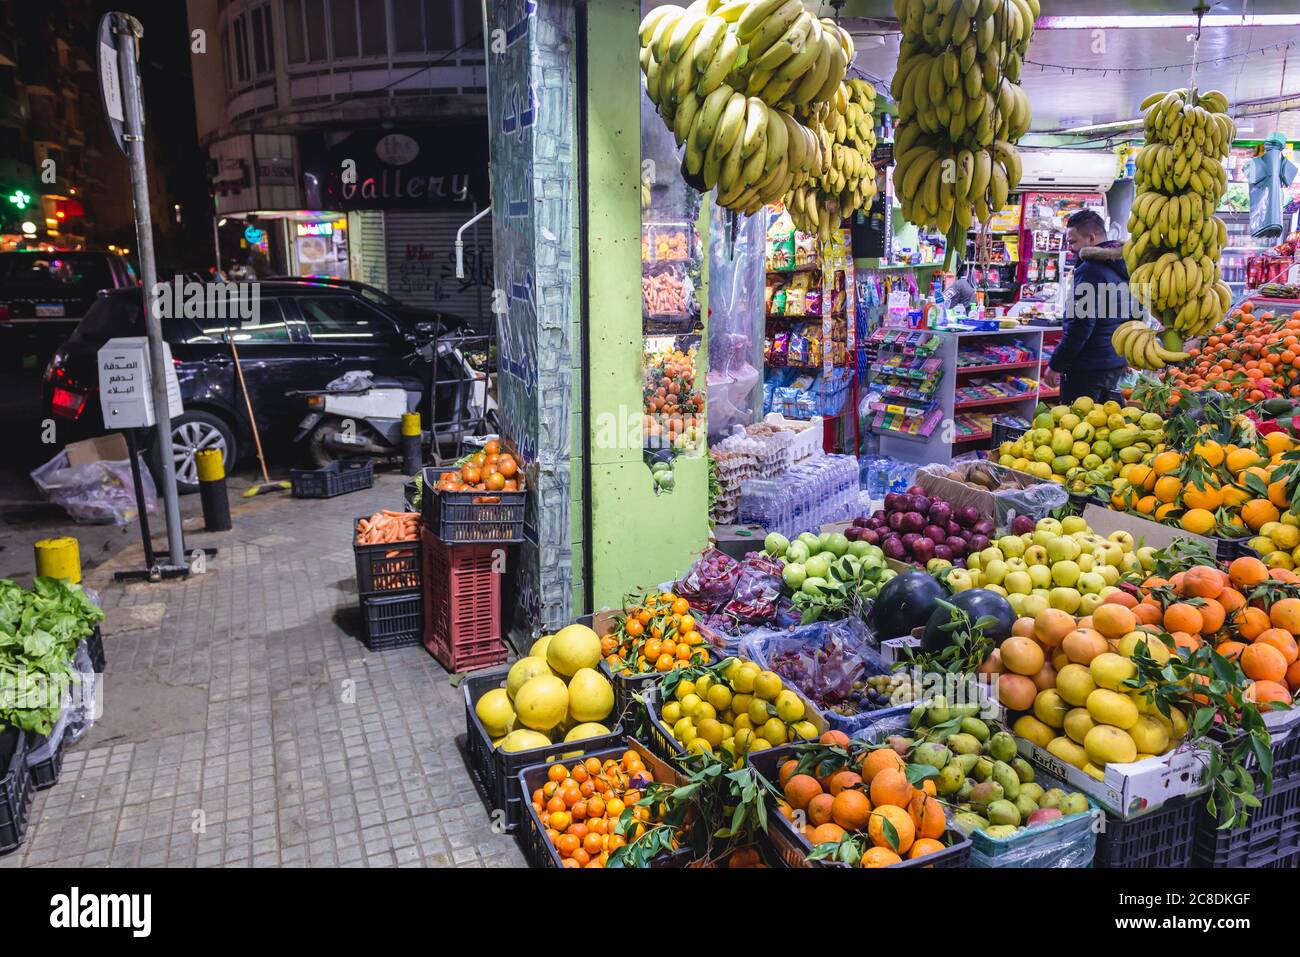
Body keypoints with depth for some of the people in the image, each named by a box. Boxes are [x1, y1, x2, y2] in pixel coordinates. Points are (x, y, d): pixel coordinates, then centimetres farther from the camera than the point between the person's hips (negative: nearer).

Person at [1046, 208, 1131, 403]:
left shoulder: (1090, 269, -17)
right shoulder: (1121, 266, 14)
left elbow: (1080, 326, -21)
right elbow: (1133, 315, 22)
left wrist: (1056, 365, -14)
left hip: (1088, 366, -10)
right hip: (1116, 362, 10)